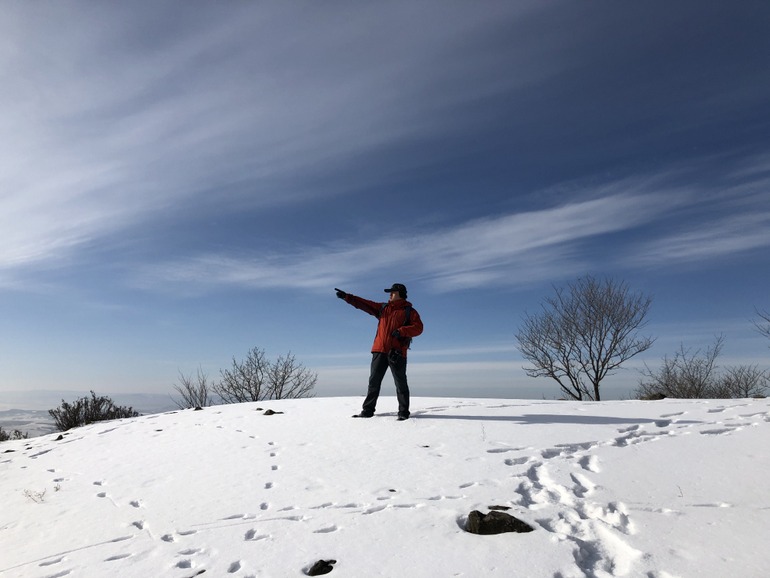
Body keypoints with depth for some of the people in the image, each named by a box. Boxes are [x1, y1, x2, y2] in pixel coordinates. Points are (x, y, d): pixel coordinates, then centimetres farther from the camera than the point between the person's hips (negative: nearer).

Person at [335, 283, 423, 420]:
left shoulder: (409, 311, 5)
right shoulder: (383, 308, 18)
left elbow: (418, 327, -6)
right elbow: (363, 304, 14)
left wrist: (401, 331, -19)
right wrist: (347, 297, 8)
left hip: (397, 352, -4)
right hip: (380, 350, 5)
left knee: (400, 382, 0)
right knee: (374, 381, 8)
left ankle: (403, 412, 8)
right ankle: (368, 410, 15)